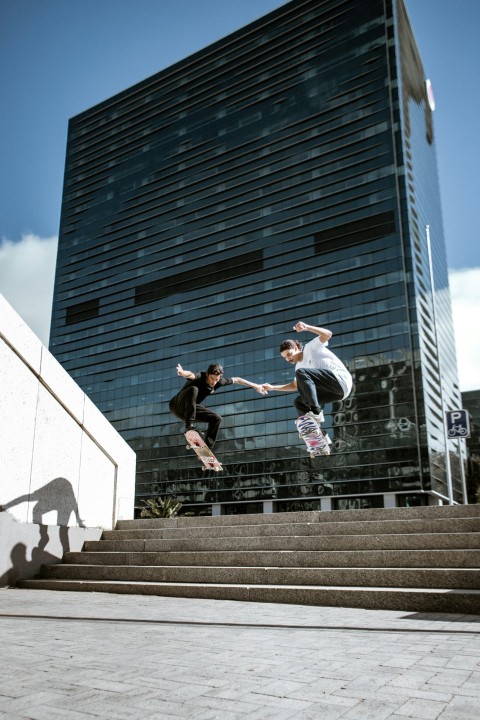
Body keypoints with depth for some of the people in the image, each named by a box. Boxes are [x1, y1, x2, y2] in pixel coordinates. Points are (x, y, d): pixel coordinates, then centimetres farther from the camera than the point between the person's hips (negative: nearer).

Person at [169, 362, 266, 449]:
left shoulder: (219, 382, -6)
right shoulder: (200, 377, -25)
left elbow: (236, 380, 8)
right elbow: (191, 375, -49)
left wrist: (255, 386, 13)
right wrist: (182, 372, -73)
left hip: (191, 409, 7)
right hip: (177, 406, -7)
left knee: (216, 419, -6)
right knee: (193, 389, -35)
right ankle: (189, 424, -36)